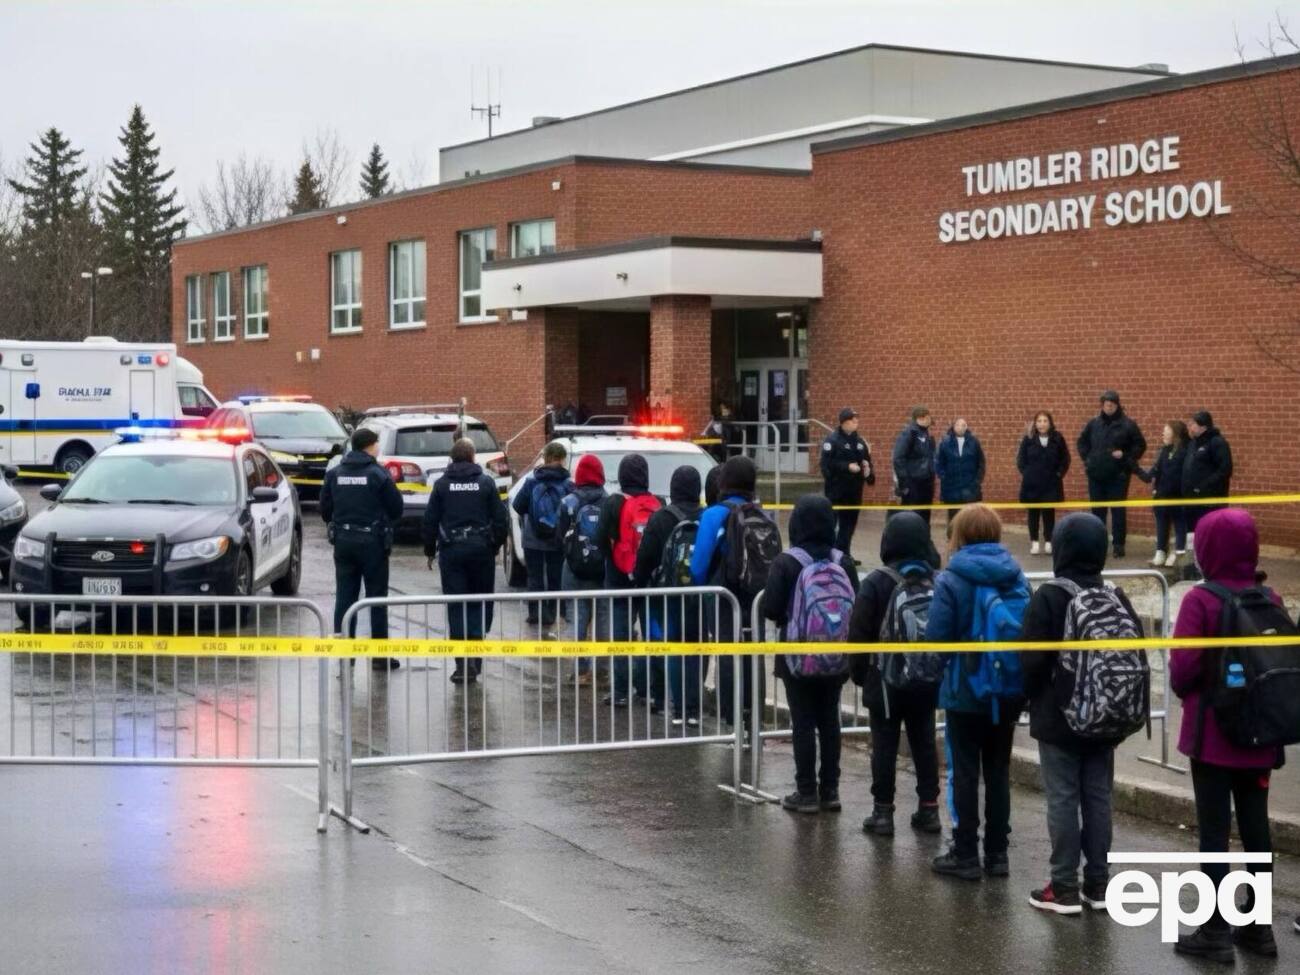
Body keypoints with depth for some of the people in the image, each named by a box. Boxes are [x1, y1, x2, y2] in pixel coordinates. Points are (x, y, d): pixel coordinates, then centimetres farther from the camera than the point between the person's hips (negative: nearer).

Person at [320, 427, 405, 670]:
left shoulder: (334, 474, 3)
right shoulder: (378, 474, -11)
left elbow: (325, 508, 6)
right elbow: (397, 508, -7)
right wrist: (384, 523, 13)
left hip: (343, 541, 4)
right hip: (372, 542, -4)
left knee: (344, 598, 8)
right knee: (377, 598, 4)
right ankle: (380, 655, 7)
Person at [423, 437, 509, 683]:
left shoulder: (442, 484, 1)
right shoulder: (486, 483, 0)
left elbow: (430, 520, 1)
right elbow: (500, 519, 0)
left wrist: (430, 550, 12)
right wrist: (495, 545, 14)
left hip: (451, 551, 0)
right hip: (481, 549, 0)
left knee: (456, 606, 2)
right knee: (480, 603, 11)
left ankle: (463, 663, -2)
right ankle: (474, 656, 1)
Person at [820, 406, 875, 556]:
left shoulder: (860, 442, 13)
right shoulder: (832, 440, -8)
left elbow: (867, 460, 21)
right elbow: (827, 463, -15)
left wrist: (868, 472, 0)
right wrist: (847, 467, -19)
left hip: (854, 489, 7)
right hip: (837, 489, -6)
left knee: (849, 522, 9)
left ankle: (843, 553, 17)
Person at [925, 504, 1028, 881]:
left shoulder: (951, 581, -14)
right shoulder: (1017, 577, 0)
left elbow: (936, 638, -17)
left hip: (965, 692, -4)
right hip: (1008, 692, 4)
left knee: (965, 772, 5)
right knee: (998, 771, 13)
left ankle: (966, 855, 8)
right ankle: (997, 853, 18)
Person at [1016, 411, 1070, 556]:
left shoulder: (1057, 438, -2)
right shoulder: (1029, 439, -3)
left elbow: (1065, 459, 6)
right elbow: (1020, 459, 4)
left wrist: (1059, 473, -2)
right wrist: (1025, 473, -3)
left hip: (1051, 483, 0)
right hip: (1032, 483, 0)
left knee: (1049, 512, 1)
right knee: (1033, 512, 5)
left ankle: (1048, 541, 9)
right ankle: (1034, 542, 12)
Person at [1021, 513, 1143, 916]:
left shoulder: (1049, 598, -13)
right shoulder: (1117, 598, 3)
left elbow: (1032, 660, -14)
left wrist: (1031, 698, 5)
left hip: (1058, 720, -5)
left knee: (1063, 800, -2)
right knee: (1098, 799, 10)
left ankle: (1064, 887, 0)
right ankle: (1098, 884, 14)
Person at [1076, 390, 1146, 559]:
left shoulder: (1127, 425, -3)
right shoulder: (1094, 423, 7)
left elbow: (1140, 445, 1)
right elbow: (1082, 442, 20)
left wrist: (1126, 456, -11)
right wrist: (1087, 458, 8)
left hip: (1118, 476, -3)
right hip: (1096, 475, 3)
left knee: (1118, 511, -2)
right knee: (1097, 510, 9)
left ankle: (1118, 545, 3)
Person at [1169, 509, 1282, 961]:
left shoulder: (1201, 599, -15)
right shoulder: (1270, 600, 0)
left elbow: (1183, 666, -17)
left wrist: (1185, 691, 4)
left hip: (1212, 733, -5)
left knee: (1214, 829, 2)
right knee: (1256, 826, 13)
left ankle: (1216, 930, 6)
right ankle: (1258, 924, 21)